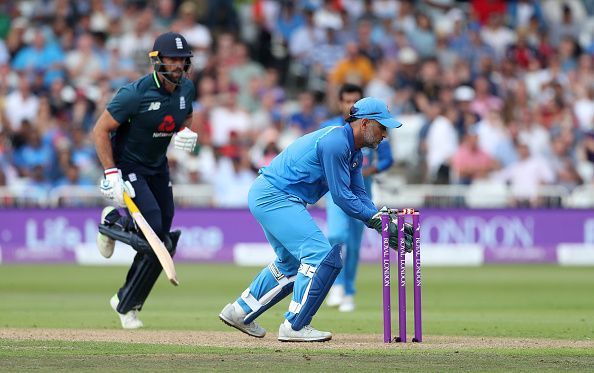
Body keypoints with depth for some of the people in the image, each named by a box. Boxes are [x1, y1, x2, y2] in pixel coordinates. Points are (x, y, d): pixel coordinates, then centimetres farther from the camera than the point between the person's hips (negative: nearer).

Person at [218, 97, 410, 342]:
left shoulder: (354, 153, 12)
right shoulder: (335, 142, -20)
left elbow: (359, 195, 10)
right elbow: (341, 196, -20)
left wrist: (384, 222, -5)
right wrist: (377, 221, -16)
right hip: (273, 196, -11)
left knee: (291, 263, 22)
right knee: (321, 255, -15)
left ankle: (240, 311, 30)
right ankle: (294, 326, -12)